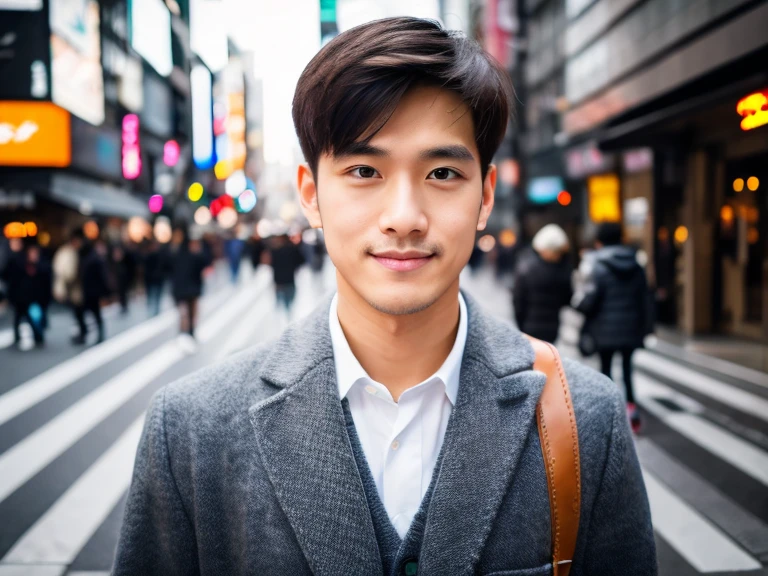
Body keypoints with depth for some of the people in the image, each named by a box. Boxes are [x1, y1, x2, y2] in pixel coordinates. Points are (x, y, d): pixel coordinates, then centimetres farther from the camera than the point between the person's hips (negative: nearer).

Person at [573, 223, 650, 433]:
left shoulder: (597, 268, -12)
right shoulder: (636, 267, 5)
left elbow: (588, 302, -16)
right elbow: (644, 299, 8)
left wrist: (578, 299, 6)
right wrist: (643, 327, 15)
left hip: (606, 329, -4)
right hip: (631, 328, 4)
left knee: (606, 367, 9)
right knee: (627, 366, 15)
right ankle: (631, 406, 4)